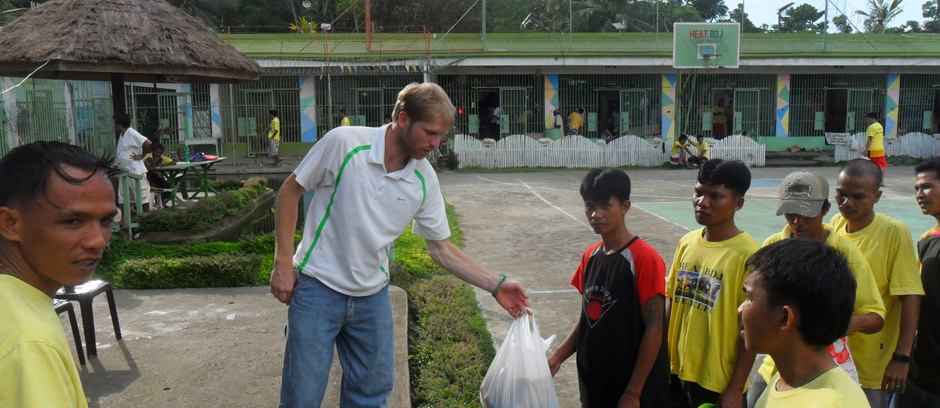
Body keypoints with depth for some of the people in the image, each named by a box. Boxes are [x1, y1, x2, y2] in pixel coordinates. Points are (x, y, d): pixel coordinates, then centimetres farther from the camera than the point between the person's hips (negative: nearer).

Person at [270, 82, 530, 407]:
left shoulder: (425, 181, -5)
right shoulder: (343, 143, -17)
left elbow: (442, 249, 3)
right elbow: (290, 191, -5)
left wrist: (496, 285, -4)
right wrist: (283, 263, -8)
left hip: (373, 297, 4)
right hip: (318, 288, -4)